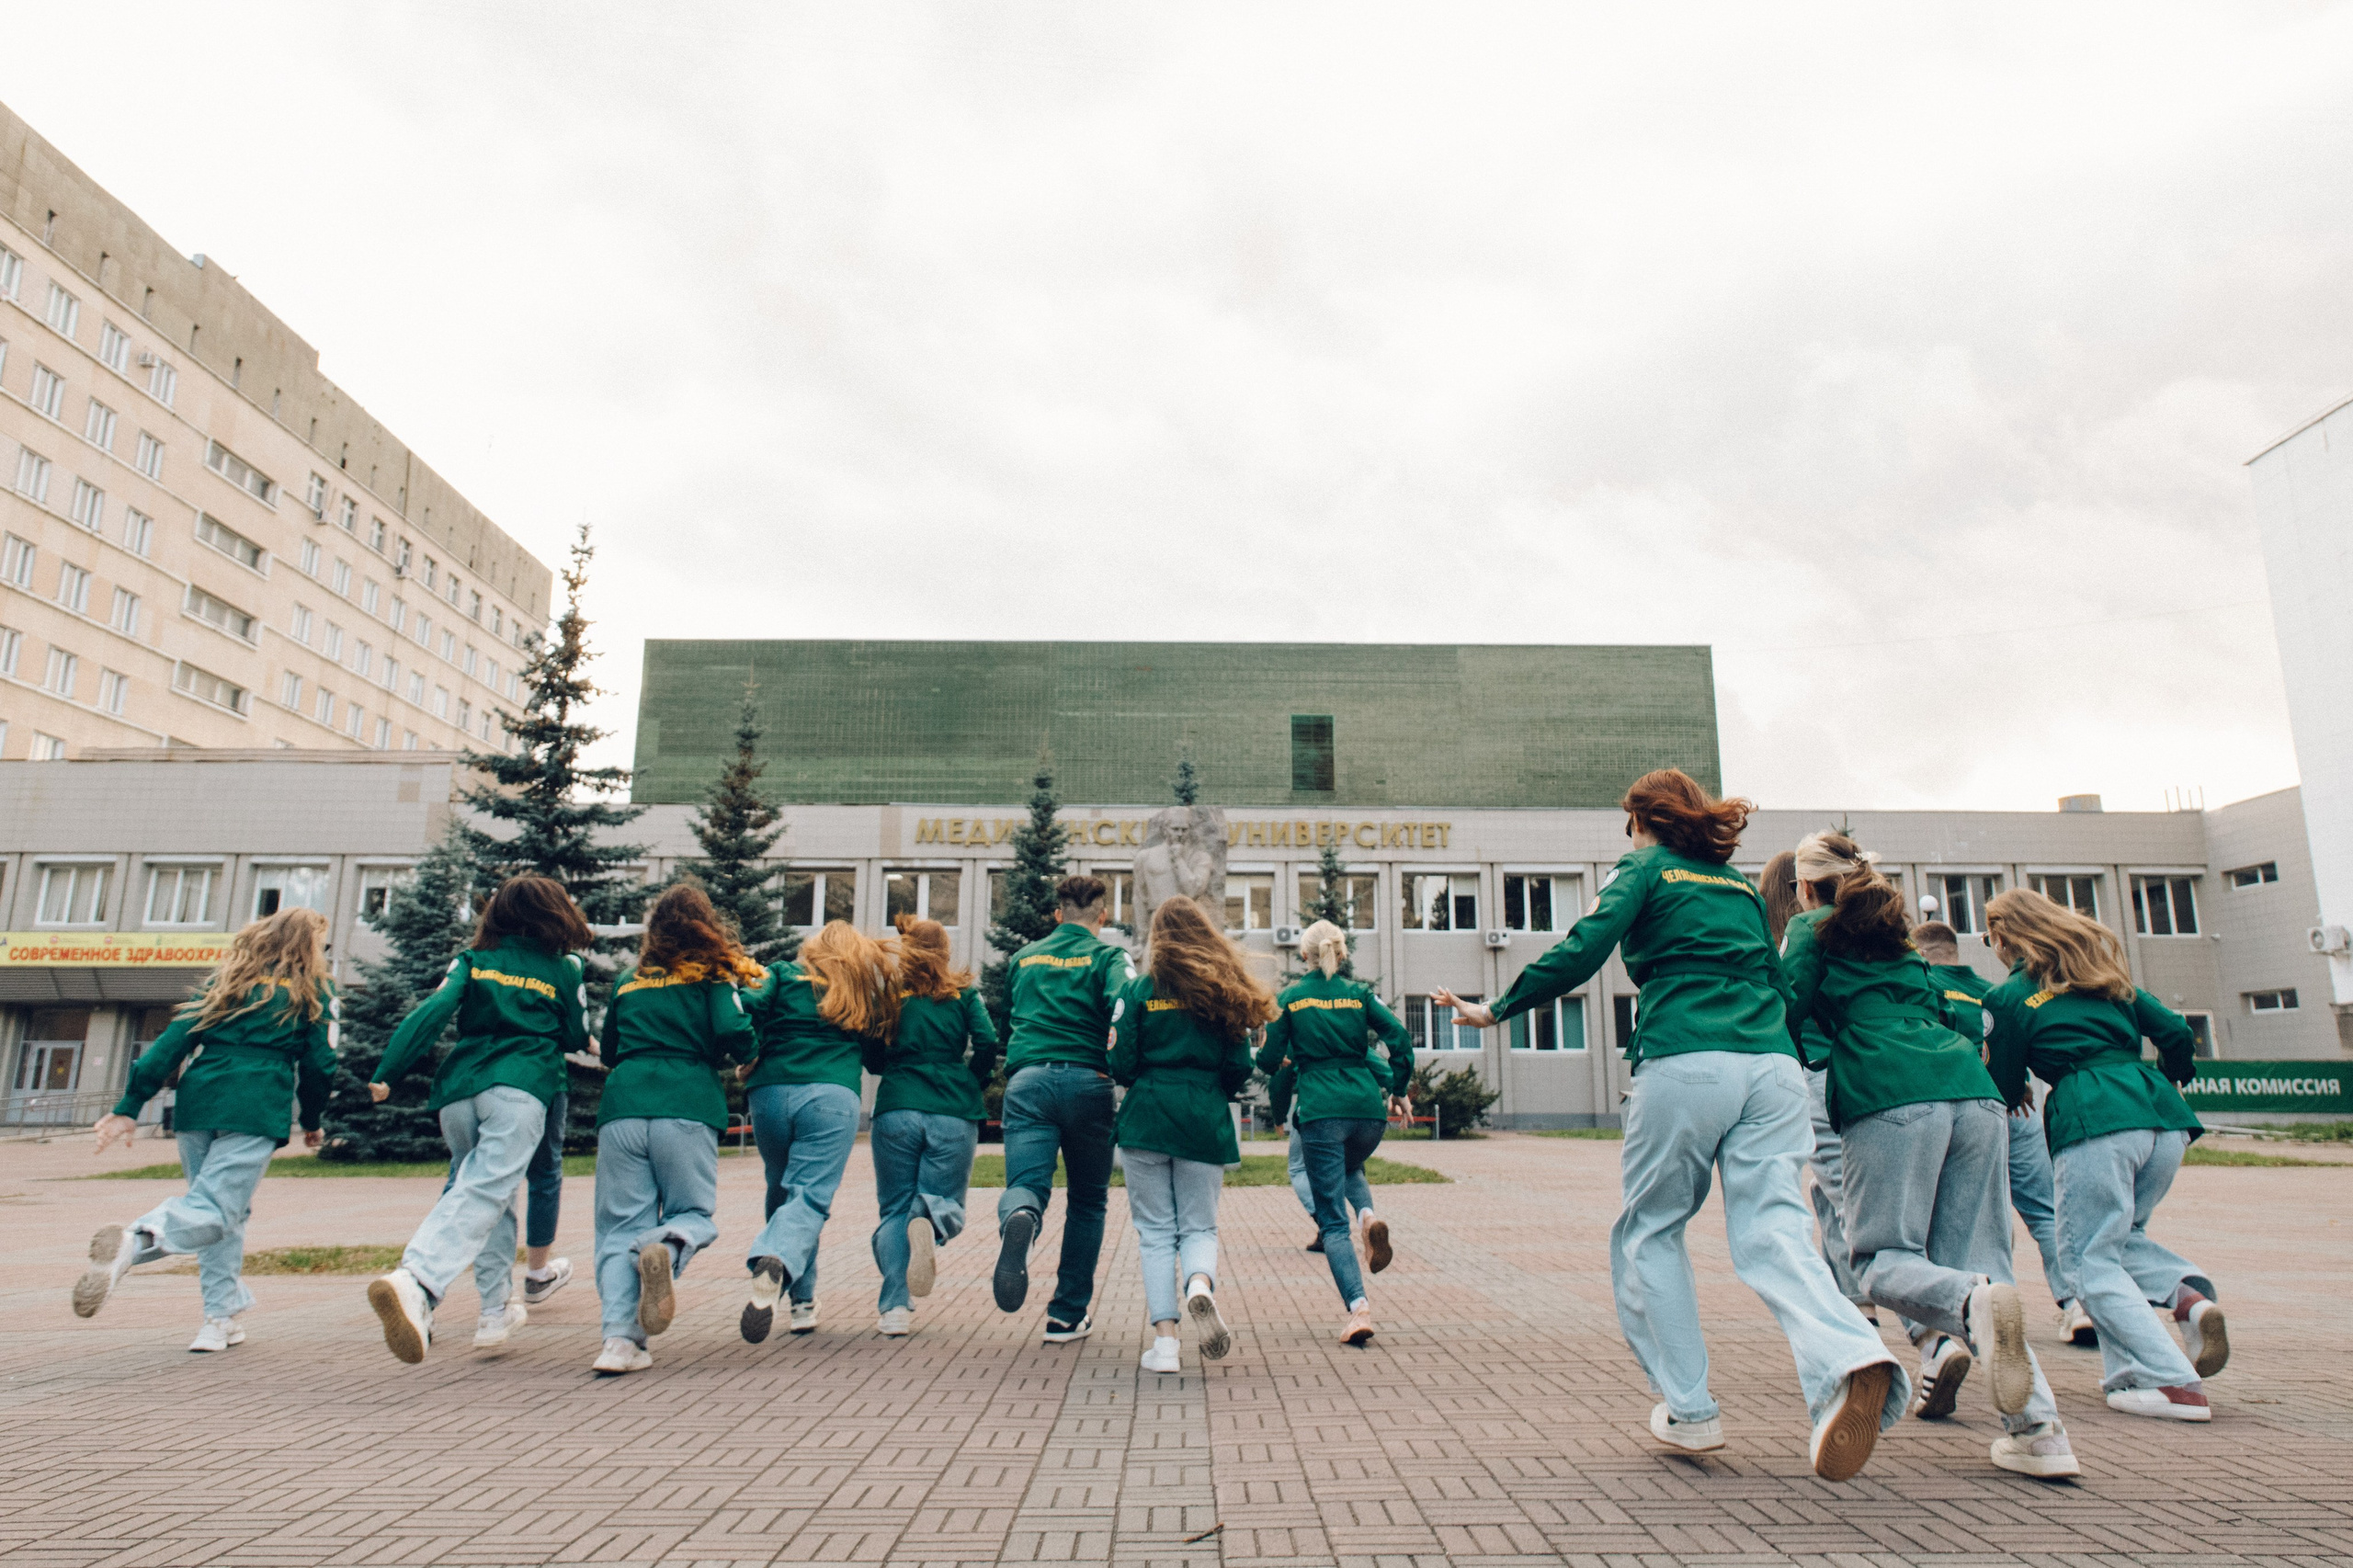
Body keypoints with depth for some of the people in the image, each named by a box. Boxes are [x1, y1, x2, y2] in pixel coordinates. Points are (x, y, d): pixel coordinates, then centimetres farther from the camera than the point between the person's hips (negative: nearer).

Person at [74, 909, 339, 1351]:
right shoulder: (312, 992, 10)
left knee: (226, 1212, 16)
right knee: (216, 1211, -10)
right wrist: (312, 1122, 22)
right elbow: (317, 1064, 8)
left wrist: (129, 1107, 9)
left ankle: (223, 1316, 16)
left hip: (197, 1103, 5)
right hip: (255, 1112, -5)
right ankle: (135, 1243, -39)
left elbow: (174, 1041, 12)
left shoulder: (226, 979, 21)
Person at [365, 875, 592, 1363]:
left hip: (458, 1088, 4)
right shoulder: (566, 970, 12)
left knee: (496, 1193, 19)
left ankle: (496, 1311, 22)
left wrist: (387, 1073, 2)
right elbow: (578, 1040, 18)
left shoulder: (472, 961, 16)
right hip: (519, 1088, -4)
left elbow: (432, 1014, 3)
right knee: (485, 1193, -16)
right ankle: (415, 1282, -41)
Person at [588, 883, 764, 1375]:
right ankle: (665, 1250, -25)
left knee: (621, 1225, 6)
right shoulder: (715, 975, 8)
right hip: (686, 1108, -3)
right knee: (693, 1213, 10)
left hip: (621, 1107, 3)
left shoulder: (628, 982, 20)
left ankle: (620, 1338, -10)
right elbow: (735, 1035, -6)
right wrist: (726, 1058, 15)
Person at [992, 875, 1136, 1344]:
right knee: (1088, 1200, 14)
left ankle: (1018, 1221, -45)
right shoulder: (1107, 956, 6)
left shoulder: (1024, 958, 20)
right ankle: (1067, 1315, 17)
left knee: (1025, 1185, -7)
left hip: (1027, 1080, 2)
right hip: (1086, 1081, -2)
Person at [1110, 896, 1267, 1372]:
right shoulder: (1225, 991, 5)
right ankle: (1201, 1285, -21)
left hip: (1146, 1118, -1)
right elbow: (1240, 1068, 3)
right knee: (1199, 1226, 11)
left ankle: (1164, 1341, -1)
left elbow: (1121, 1063, -4)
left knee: (1155, 1230, 7)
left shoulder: (1138, 989, 0)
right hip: (1206, 1122, 1)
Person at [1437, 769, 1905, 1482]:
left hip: (1686, 1066, -5)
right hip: (1773, 1066, 5)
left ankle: (1689, 1410, 11)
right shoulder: (1742, 886, 24)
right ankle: (1849, 1357, -29)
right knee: (1773, 1231, -2)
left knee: (1650, 1232, 11)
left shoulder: (1647, 869, 8)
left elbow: (1580, 953, -3)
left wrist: (1495, 1010, 3)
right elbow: (1779, 985, 24)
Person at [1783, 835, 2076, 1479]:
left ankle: (1969, 1306, -32)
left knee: (1882, 1258, 0)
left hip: (1892, 1097, -6)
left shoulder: (1812, 927, 13)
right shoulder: (1898, 935, 29)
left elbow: (1790, 1013, 3)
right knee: (1977, 1258, 6)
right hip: (1973, 1090, 6)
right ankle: (2038, 1427, -9)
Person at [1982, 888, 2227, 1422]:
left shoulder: (2007, 997, 6)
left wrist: (1988, 1054, 28)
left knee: (2089, 1258, 4)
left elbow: (2007, 1090, 9)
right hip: (2164, 1118, 7)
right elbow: (2177, 1033, 17)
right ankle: (2189, 1293, -6)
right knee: (2122, 1235, 24)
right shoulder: (2105, 974, 22)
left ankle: (2171, 1383, -9)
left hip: (2095, 1121, -7)